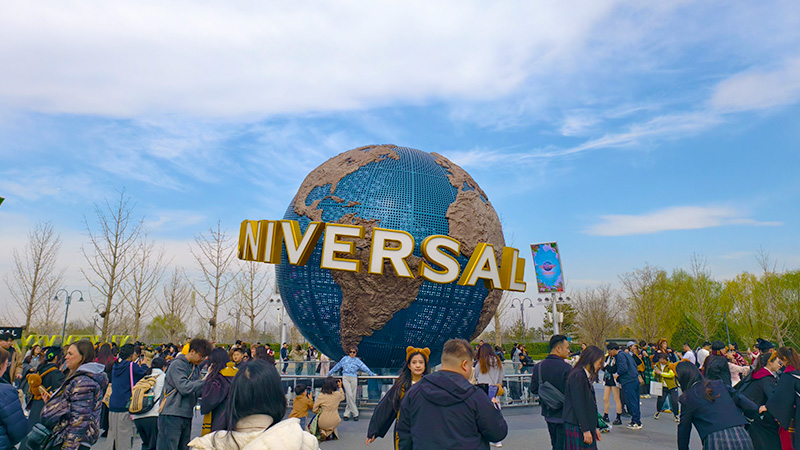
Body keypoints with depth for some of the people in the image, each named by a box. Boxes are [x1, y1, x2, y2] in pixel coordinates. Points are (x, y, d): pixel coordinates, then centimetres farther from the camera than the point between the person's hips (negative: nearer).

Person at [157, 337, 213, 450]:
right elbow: (184, 387, -21)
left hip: (187, 415, 8)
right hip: (171, 415, -8)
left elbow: (196, 392, 11)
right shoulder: (177, 364, -9)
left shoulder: (196, 368, 15)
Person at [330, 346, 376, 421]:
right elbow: (337, 366, 24)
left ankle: (347, 414, 8)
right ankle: (355, 413, -10)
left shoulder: (357, 361, 15)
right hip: (345, 377, -1)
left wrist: (372, 374, 11)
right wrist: (330, 373, 30)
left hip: (354, 378, 1)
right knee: (349, 395, -14)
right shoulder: (345, 359, 16)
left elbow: (364, 368, 14)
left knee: (352, 396, -2)